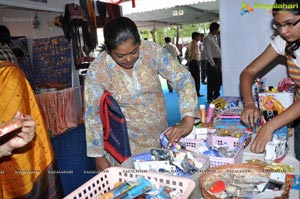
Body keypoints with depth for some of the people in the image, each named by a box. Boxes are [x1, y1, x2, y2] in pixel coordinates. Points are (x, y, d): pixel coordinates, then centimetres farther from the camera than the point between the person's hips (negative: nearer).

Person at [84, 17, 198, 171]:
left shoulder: (152, 50, -14)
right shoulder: (97, 70, -17)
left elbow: (183, 79, -14)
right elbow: (92, 114, -9)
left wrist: (187, 121, -27)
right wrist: (98, 156, -6)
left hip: (160, 137, 3)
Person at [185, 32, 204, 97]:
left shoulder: (190, 44, 16)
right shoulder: (195, 44, -13)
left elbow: (186, 53, 19)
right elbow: (192, 53, -24)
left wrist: (188, 61, 19)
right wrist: (188, 61, -21)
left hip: (191, 62, 10)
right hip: (195, 62, -10)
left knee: (193, 77, 15)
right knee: (197, 78, -4)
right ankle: (197, 93, 0)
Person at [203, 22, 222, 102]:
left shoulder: (214, 38, 17)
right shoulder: (208, 39, -10)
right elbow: (208, 53, -15)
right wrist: (212, 64, -19)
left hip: (218, 61, 9)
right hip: (213, 61, -8)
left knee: (218, 80, 14)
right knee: (211, 81, -1)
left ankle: (216, 96, 28)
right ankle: (210, 98, 9)